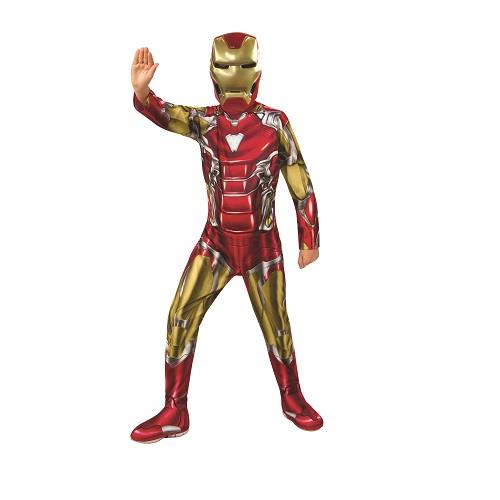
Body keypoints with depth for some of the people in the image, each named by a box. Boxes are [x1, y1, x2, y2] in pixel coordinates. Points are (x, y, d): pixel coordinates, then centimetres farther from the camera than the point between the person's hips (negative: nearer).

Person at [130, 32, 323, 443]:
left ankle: (292, 399, 35)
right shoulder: (204, 121, -3)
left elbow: (301, 183, -4)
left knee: (276, 325, 11)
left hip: (262, 245, -1)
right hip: (215, 241, 2)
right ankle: (175, 413, 13)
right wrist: (141, 89, -44)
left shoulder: (275, 122, -9)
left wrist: (310, 240, -1)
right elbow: (162, 113, -22)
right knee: (180, 317, -3)